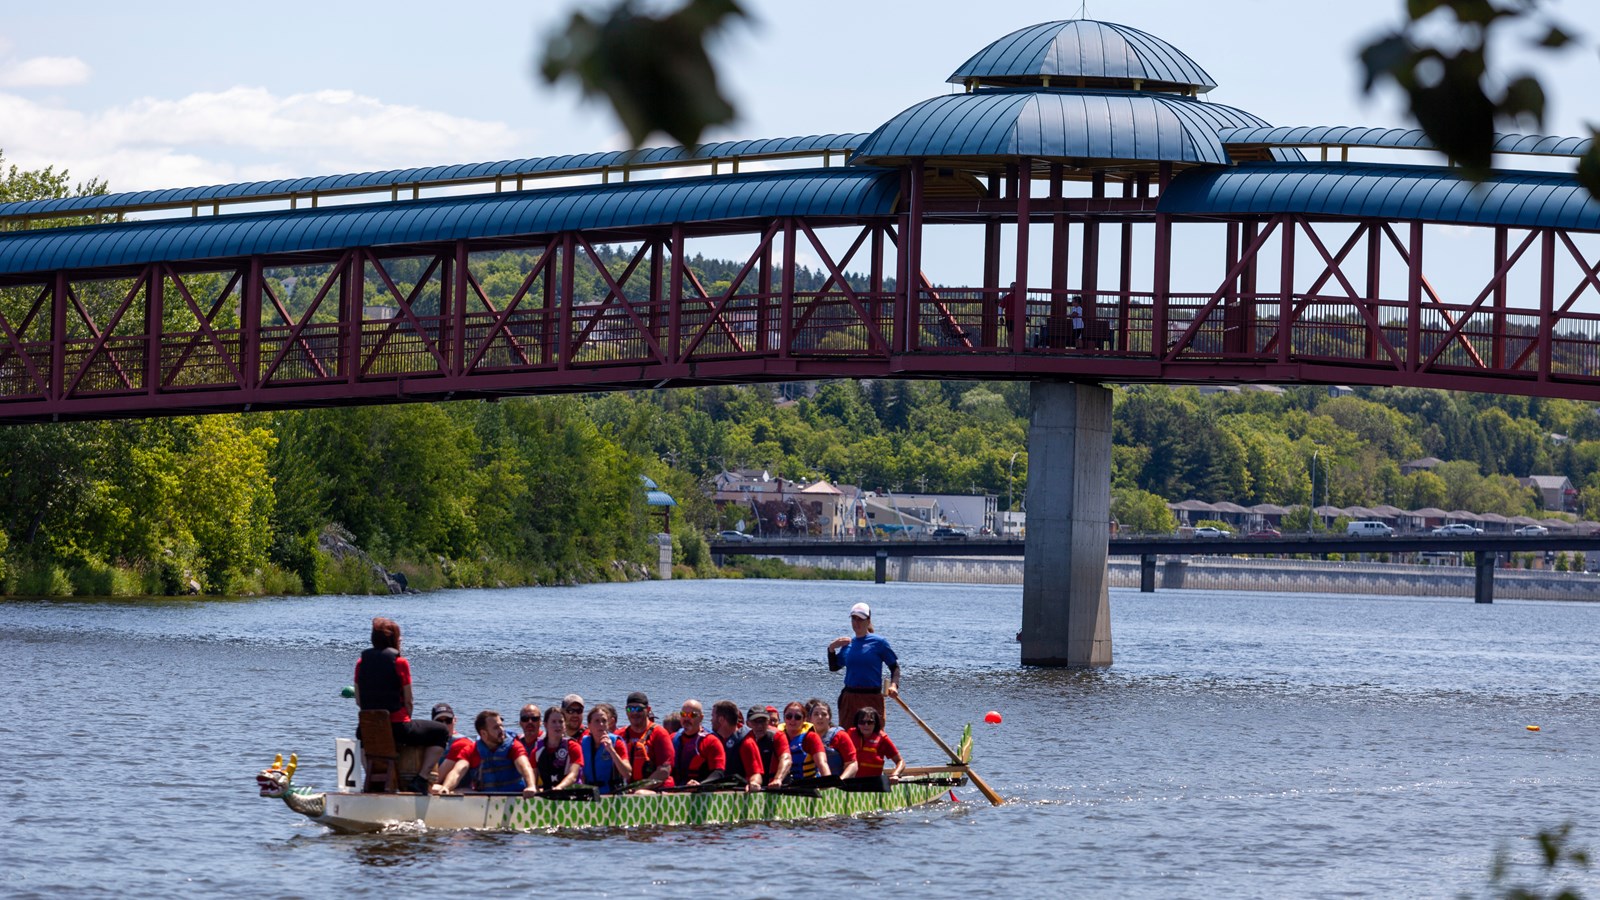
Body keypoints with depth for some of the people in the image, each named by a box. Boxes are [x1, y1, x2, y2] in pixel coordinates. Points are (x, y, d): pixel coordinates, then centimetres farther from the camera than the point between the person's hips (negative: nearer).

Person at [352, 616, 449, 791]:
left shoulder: (361, 662, 2)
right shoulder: (400, 662, -10)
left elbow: (359, 701, 7)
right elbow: (408, 701, -7)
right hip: (397, 728, -5)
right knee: (441, 731, 17)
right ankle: (421, 780, 4)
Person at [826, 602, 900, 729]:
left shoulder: (878, 642, -3)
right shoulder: (848, 644, 10)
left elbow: (895, 666, 0)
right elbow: (833, 667, 19)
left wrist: (894, 685, -16)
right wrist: (831, 648, 3)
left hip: (872, 698, -5)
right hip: (849, 698, 5)